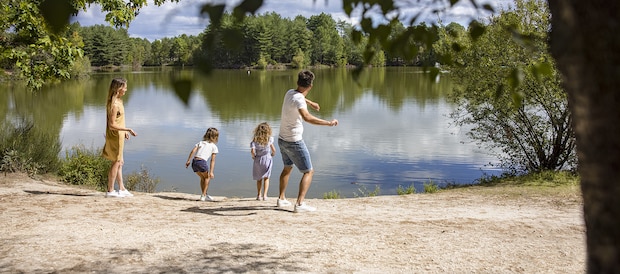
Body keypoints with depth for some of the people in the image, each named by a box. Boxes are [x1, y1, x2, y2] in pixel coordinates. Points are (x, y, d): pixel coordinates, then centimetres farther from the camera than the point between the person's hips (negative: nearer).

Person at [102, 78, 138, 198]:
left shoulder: (117, 102, 8)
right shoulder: (114, 105, -22)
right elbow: (112, 125, -24)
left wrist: (124, 131, 21)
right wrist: (127, 129, -22)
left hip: (118, 135, 10)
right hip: (115, 136, -10)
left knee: (119, 162, 16)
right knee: (116, 162, -1)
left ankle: (122, 189, 25)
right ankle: (110, 190, 7)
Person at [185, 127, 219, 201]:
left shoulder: (200, 142, 22)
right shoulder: (214, 146, 11)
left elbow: (193, 151, 6)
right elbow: (212, 160, 4)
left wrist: (188, 161, 3)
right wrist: (211, 172, 0)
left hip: (194, 162, 5)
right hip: (202, 162, -5)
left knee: (202, 177, 26)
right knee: (207, 177, 21)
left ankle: (205, 195, 28)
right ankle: (203, 195, 16)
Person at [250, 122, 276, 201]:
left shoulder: (254, 141, -8)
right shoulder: (269, 139, -6)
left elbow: (252, 151, -19)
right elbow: (273, 150, -4)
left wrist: (254, 156, 2)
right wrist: (272, 154, 18)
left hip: (258, 160, 1)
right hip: (267, 159, -1)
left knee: (259, 179, 15)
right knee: (266, 178, 7)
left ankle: (258, 195, 19)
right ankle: (264, 195, -2)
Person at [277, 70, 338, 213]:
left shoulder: (289, 93, 2)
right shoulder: (299, 100, -25)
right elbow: (307, 117, -45)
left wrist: (310, 103, 42)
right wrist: (329, 123, -44)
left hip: (282, 139, 9)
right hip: (294, 142, -9)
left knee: (287, 168, 27)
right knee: (308, 172, -1)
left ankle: (281, 199, 35)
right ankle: (300, 204, -12)